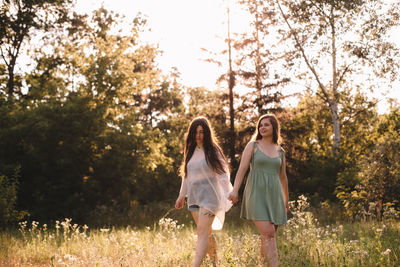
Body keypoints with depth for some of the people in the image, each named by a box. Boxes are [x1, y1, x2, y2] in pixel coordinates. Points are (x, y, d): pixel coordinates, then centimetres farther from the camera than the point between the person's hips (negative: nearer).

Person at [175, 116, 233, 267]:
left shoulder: (213, 150, -4)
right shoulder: (191, 151, 14)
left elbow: (223, 173, -7)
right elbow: (186, 175, 22)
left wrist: (227, 195, -16)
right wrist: (182, 195, 22)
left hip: (209, 194, -6)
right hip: (194, 196, 6)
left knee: (202, 230, -16)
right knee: (207, 233, 10)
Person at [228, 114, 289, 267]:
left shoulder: (280, 151, 15)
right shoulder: (252, 145, 5)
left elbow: (283, 177, 24)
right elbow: (242, 169, -4)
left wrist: (286, 200, 30)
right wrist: (235, 190, -18)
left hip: (273, 195, 4)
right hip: (256, 194, -4)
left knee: (269, 235, 4)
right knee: (268, 233, -16)